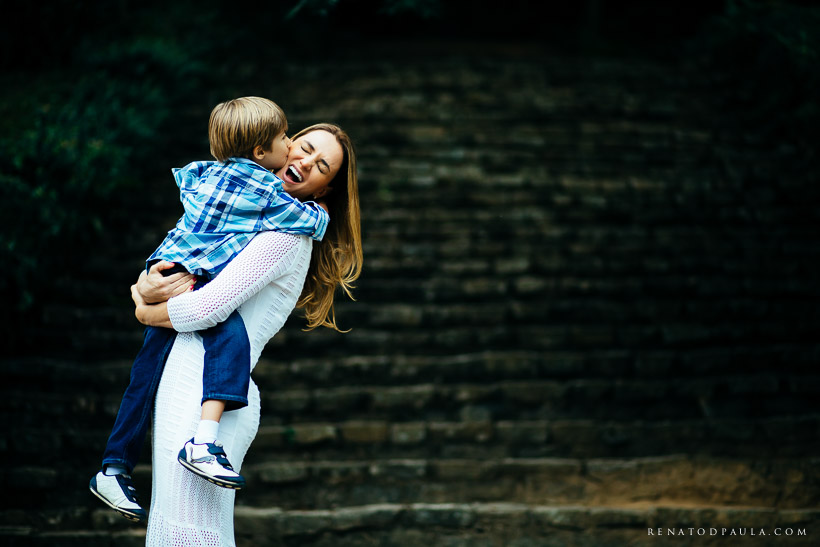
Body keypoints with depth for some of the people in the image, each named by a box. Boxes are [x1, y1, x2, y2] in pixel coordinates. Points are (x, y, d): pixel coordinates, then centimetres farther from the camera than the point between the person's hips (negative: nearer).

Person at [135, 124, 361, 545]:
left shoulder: (288, 230, -7)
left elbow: (207, 307, -16)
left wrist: (149, 314, 3)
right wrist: (145, 284, -4)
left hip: (205, 395, -9)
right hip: (185, 385, 9)